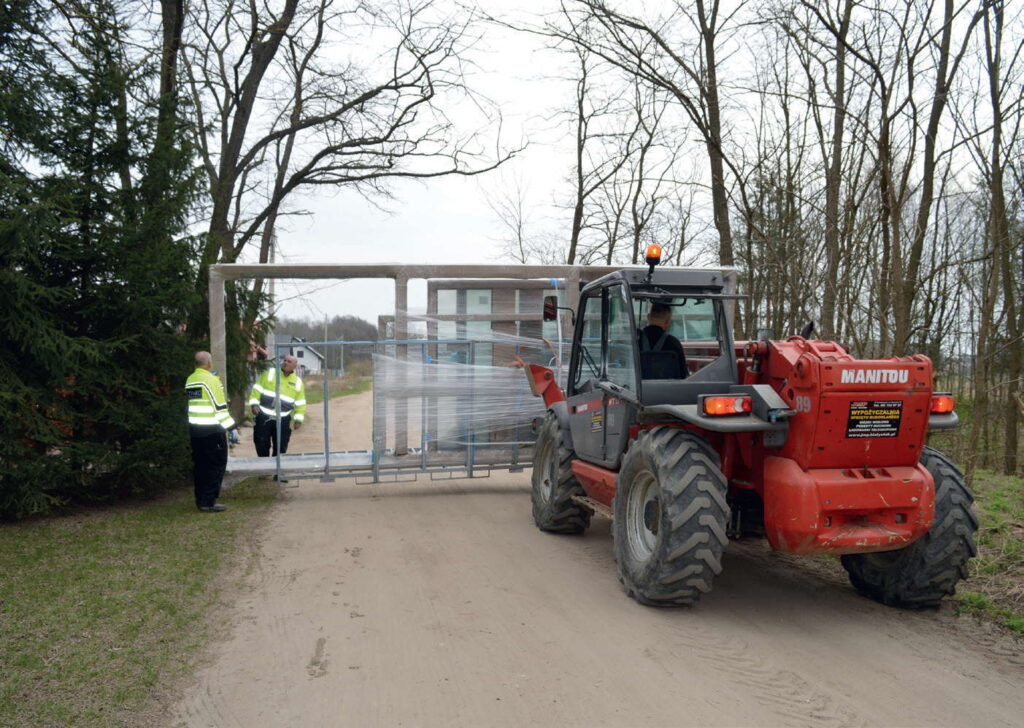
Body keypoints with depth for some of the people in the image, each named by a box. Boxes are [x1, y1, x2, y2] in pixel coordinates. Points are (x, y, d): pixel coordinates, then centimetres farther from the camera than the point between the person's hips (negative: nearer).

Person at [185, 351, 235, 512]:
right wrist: (229, 426, -11)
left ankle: (200, 500, 18)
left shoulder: (189, 380, 10)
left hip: (194, 428, 7)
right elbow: (219, 406, -15)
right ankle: (208, 502, -2)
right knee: (216, 464, -1)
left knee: (200, 464, 13)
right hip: (212, 430, -7)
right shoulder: (211, 379, -13)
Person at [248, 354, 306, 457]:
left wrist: (298, 419, 0)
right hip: (264, 417, -1)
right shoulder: (270, 373, 2)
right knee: (262, 445, 4)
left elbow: (300, 403, 8)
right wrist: (254, 404, -11)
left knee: (281, 447, 4)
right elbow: (257, 389, 1)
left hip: (283, 420, 1)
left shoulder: (298, 382, 6)